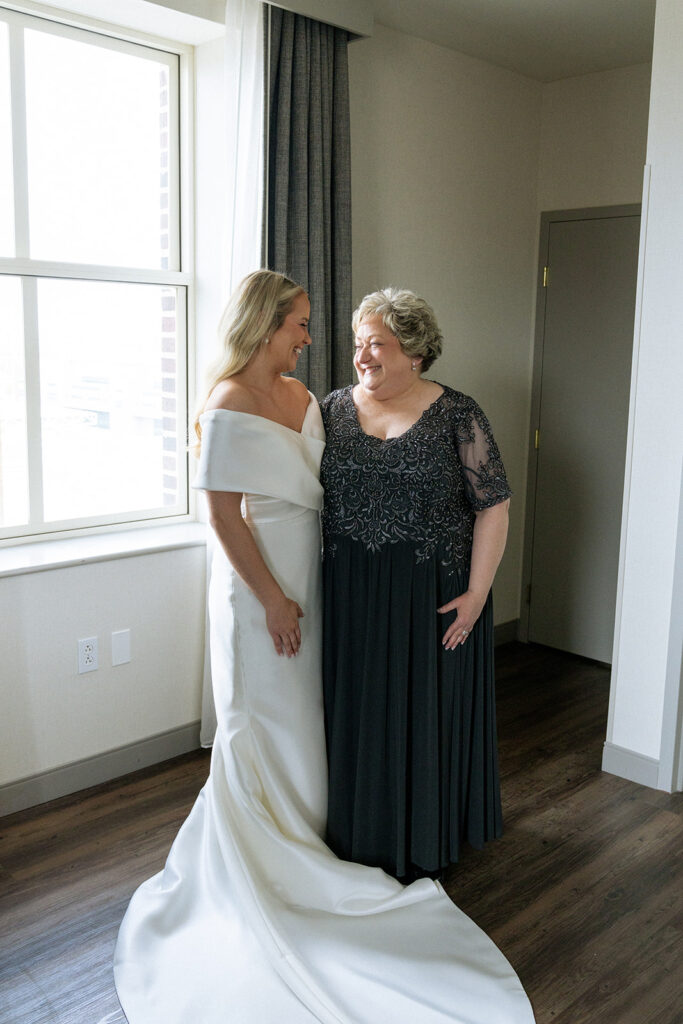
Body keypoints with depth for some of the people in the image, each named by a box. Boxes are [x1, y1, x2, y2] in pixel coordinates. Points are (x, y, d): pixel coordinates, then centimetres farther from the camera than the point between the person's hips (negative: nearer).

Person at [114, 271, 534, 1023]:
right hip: (260, 584, -8)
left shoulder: (300, 395, 8)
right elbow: (223, 514, -19)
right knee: (264, 716, 5)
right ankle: (261, 858, 24)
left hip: (307, 577, 8)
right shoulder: (229, 405, -17)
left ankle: (299, 838, 36)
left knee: (300, 709, 17)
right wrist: (271, 597, -17)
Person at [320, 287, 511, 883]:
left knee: (426, 710, 9)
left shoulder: (457, 416, -6)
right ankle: (358, 831, 32)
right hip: (351, 597, 3)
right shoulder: (334, 409, 5)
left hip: (431, 597, -3)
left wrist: (476, 593, -12)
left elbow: (493, 506, -6)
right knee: (358, 711, 12)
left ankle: (424, 842, 29)